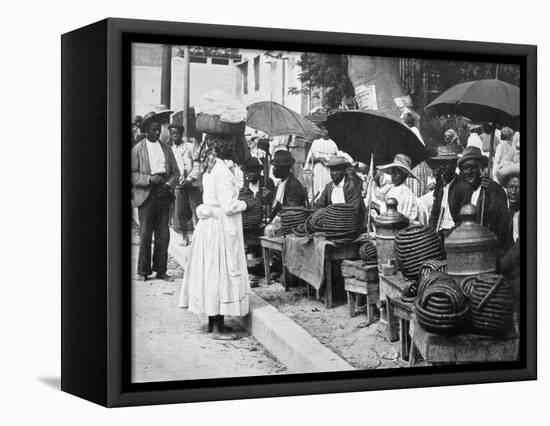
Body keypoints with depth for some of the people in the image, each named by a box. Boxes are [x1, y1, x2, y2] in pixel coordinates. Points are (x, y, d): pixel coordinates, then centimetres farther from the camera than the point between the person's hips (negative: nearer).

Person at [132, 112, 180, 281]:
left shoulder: (166, 149, 15)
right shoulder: (137, 150, 3)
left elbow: (175, 171, 13)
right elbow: (133, 174, -3)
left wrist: (169, 185, -6)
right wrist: (149, 179, -18)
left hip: (164, 194, 4)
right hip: (146, 195, -3)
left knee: (163, 235, 3)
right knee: (145, 235, -2)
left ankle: (160, 270, 11)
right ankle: (143, 271, 6)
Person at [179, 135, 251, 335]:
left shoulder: (210, 169, 9)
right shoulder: (223, 172, -19)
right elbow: (228, 207, -21)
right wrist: (243, 204, -4)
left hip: (207, 223, 9)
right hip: (223, 227, -9)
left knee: (210, 269, 11)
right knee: (223, 271, -1)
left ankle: (212, 320, 18)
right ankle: (219, 323, 4)